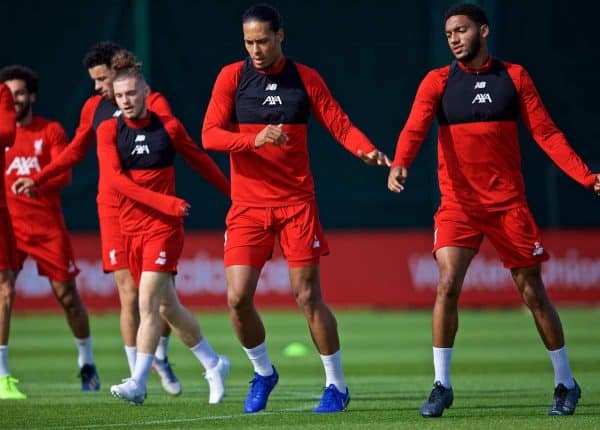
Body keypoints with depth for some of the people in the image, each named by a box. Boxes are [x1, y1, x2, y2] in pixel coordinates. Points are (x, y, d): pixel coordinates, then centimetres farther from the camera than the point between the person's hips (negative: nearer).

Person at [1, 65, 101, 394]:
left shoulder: (51, 131, 1)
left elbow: (64, 175, -10)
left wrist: (37, 184, -27)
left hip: (48, 225, 0)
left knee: (66, 295, 4)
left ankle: (86, 361, 25)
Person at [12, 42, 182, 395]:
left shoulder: (153, 103, -1)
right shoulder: (94, 108, 9)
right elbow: (75, 152, 20)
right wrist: (37, 180, 17)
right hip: (114, 209, 2)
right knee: (129, 293, -5)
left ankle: (161, 359, 24)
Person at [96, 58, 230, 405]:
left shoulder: (168, 127, -1)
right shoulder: (109, 131, 0)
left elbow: (201, 161, 13)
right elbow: (115, 178, -13)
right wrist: (164, 202, -22)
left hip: (165, 227, -4)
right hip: (131, 229, 4)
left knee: (148, 302, -16)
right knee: (168, 307, 11)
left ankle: (138, 383, -18)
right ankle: (214, 364, 28)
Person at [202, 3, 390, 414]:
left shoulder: (306, 79, 2)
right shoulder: (232, 77, 0)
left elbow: (340, 125, 0)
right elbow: (210, 134, -8)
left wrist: (368, 150, -21)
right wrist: (254, 139, -25)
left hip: (297, 202, -1)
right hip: (247, 206, 1)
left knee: (308, 297, -4)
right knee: (238, 297, -7)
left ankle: (337, 385, 10)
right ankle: (263, 373, 18)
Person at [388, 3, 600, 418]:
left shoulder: (514, 76, 3)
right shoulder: (438, 81, 1)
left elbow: (546, 133, 1)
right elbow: (415, 128, -13)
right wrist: (399, 164, -34)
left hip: (509, 201, 0)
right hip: (458, 203, 0)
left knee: (533, 292, 5)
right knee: (447, 285, -16)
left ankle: (566, 383, 19)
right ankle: (441, 385, -5)